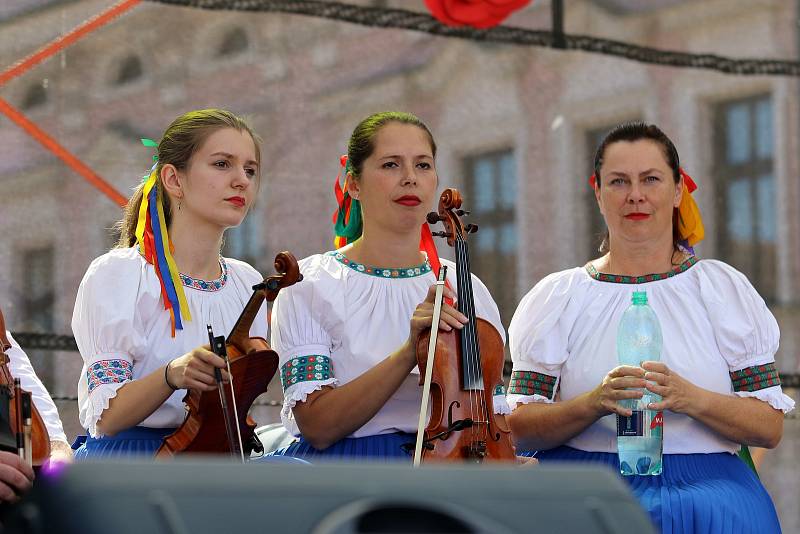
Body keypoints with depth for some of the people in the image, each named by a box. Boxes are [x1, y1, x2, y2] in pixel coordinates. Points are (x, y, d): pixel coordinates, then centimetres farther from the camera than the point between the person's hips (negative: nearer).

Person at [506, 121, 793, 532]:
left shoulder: (724, 289, 10)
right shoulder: (559, 296, 11)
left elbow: (770, 428, 4)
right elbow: (520, 427, 4)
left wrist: (691, 399, -14)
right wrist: (594, 403, -15)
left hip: (704, 481, 1)